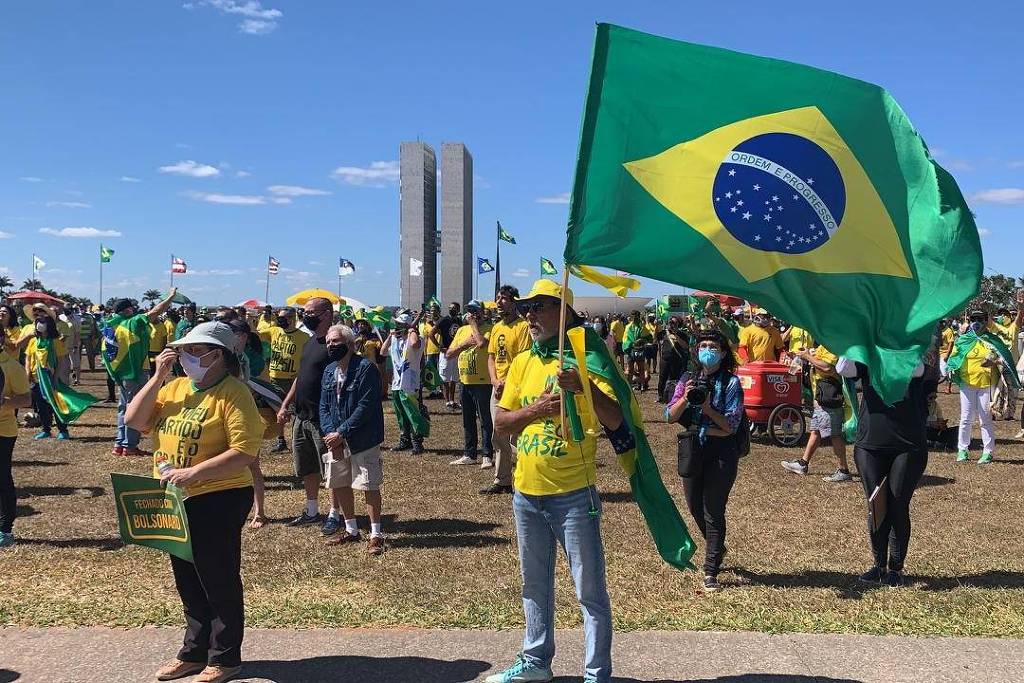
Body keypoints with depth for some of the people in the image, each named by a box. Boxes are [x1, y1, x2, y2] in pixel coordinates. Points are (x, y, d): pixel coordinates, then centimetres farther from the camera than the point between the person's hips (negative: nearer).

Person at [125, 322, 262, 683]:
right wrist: (157, 377, -7)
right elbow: (134, 421, 1)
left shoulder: (233, 393, -16)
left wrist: (193, 472, -27)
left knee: (219, 583, 7)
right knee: (188, 583, 19)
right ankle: (194, 652, 35)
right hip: (174, 501, 8)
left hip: (217, 501, -7)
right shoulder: (175, 386, 7)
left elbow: (246, 452, -23)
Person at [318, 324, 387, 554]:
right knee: (339, 484, 14)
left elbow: (365, 407, -21)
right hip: (336, 439, 7)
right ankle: (351, 530, 30)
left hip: (362, 438, -7)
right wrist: (330, 433, -9)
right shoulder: (329, 371, 8)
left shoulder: (366, 368, -15)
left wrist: (341, 433, -20)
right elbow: (323, 406, 7)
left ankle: (376, 535, 9)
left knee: (369, 486, -3)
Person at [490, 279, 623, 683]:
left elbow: (615, 421, -20)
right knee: (535, 585, 19)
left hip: (573, 495, -6)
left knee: (589, 589, 3)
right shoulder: (521, 363, 6)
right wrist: (536, 409, -14)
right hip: (526, 494, 6)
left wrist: (585, 387, -37)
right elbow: (500, 424, 4)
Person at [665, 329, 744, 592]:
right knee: (695, 506, 16)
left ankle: (711, 571, 8)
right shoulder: (688, 380, 6)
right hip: (691, 448, 5)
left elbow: (731, 425, -12)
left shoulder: (731, 383, -6)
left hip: (721, 450, -5)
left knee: (713, 510, -2)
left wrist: (708, 407, -21)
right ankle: (717, 548, 44)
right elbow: (670, 416, -1)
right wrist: (685, 398, -17)